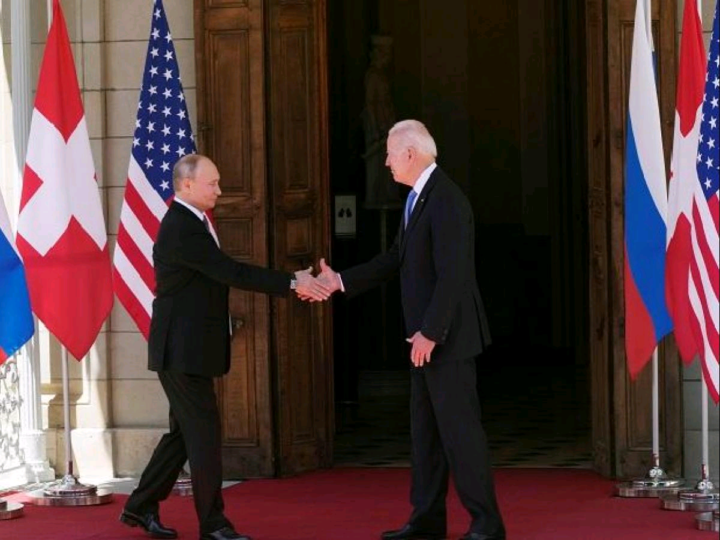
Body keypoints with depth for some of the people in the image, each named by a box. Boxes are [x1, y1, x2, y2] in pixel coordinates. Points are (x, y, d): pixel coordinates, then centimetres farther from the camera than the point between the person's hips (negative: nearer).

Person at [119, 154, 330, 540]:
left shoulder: (192, 223, 14)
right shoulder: (181, 229, -20)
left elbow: (226, 273, 15)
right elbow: (231, 273, -25)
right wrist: (292, 282, -25)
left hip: (188, 349, 10)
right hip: (183, 350, -10)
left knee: (186, 432, 16)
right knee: (203, 432, -5)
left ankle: (140, 507, 24)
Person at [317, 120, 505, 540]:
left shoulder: (445, 199, -19)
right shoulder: (418, 198, 12)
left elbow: (452, 274, -23)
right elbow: (397, 259, 16)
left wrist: (430, 332, -22)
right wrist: (340, 281, 13)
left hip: (447, 336, -10)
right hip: (425, 337, 10)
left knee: (459, 428, -6)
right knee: (425, 429, 14)